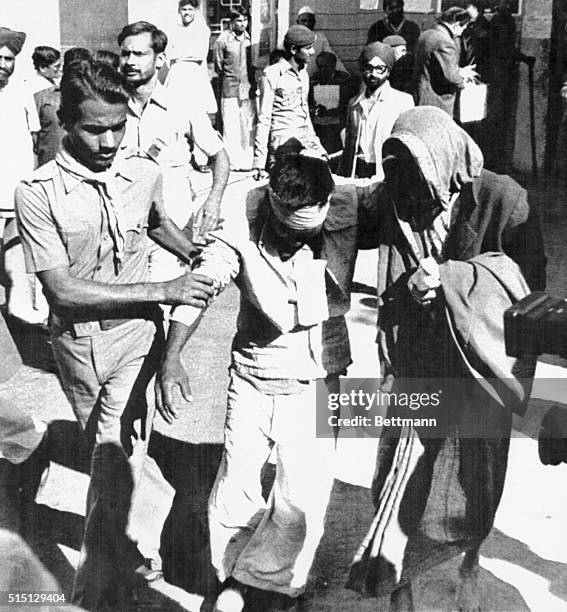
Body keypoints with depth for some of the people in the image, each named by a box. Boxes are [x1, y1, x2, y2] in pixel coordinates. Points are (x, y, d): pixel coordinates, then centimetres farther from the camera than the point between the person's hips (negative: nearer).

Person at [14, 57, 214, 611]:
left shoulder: (145, 173, -4)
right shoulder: (37, 192, -15)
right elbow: (62, 289, -20)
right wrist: (163, 290, -23)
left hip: (135, 336, 0)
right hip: (75, 342, 0)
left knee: (115, 465, -10)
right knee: (109, 455, 19)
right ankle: (129, 544, 41)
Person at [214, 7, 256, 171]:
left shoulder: (251, 38, 7)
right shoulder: (223, 39, -2)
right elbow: (218, 66, 6)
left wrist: (252, 82, 13)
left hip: (249, 89, 3)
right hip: (230, 90, -3)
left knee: (250, 126, 1)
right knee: (231, 127, -4)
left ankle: (247, 162, 7)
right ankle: (231, 163, 1)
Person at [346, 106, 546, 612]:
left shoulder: (500, 199, -11)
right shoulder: (395, 201, -2)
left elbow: (529, 273, -12)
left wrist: (450, 277, -21)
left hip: (477, 368, -2)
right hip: (416, 368, 2)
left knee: (471, 489, 9)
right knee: (403, 486, 1)